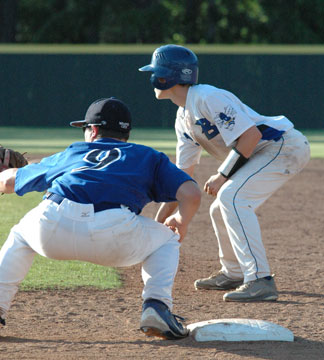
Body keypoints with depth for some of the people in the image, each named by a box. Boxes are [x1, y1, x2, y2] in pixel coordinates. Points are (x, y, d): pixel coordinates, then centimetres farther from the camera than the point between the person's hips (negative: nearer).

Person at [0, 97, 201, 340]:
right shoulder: (148, 156, 30)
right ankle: (157, 306, 6)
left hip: (52, 226, 2)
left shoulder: (71, 154, 34)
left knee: (20, 236, 36)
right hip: (114, 233, -2)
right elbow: (191, 194, 14)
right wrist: (181, 222, 36)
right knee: (166, 240, 28)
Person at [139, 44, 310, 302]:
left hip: (285, 145, -10)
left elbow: (251, 134, -26)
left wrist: (223, 175, -21)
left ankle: (260, 281, -29)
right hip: (262, 155, 10)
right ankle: (233, 274, 35)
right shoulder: (184, 118, 12)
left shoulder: (207, 98, -19)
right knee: (220, 209, 16)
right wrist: (160, 220, 12)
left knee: (232, 197, -25)